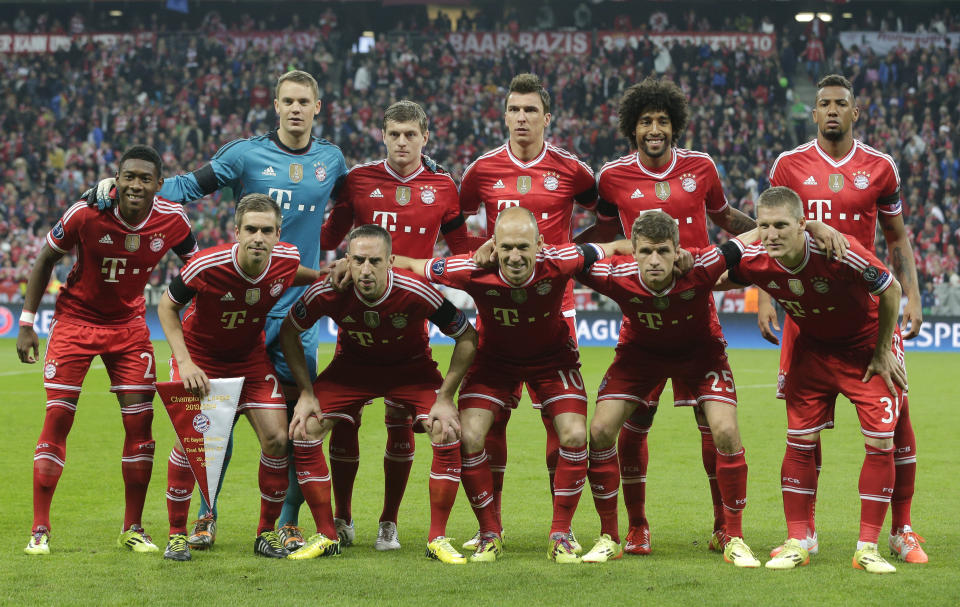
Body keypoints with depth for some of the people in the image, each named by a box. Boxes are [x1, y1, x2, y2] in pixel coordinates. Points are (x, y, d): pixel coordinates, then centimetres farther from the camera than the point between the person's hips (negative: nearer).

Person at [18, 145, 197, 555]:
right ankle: (40, 530, -1)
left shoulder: (172, 221, -15)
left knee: (140, 422, -3)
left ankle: (133, 529, 11)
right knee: (57, 419, -9)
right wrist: (26, 323, -7)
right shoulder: (87, 213, -22)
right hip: (76, 318, -2)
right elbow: (46, 258, -7)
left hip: (128, 323, 3)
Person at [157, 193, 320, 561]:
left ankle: (267, 533, 9)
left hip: (251, 355, 3)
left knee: (276, 438, -8)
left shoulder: (287, 260, -20)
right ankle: (177, 534, 3)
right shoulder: (206, 266, -30)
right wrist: (185, 362, -21)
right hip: (200, 355, -3)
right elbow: (167, 306, -12)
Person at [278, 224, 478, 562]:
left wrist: (445, 398, -21)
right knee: (304, 432, -15)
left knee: (447, 435, -22)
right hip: (351, 366, 1)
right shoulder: (327, 292, -28)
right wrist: (306, 393, -13)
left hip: (411, 367, -1)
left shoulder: (416, 292, -33)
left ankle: (438, 539, -7)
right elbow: (288, 332, -8)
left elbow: (467, 337, -19)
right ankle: (326, 537, 0)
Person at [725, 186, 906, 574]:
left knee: (880, 442, -9)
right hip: (813, 348, 3)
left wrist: (883, 352, -10)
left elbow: (891, 289, -18)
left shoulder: (839, 253, -35)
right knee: (800, 441, -2)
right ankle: (796, 544, 9)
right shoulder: (755, 261, -23)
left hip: (867, 346, -3)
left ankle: (867, 549, 1)